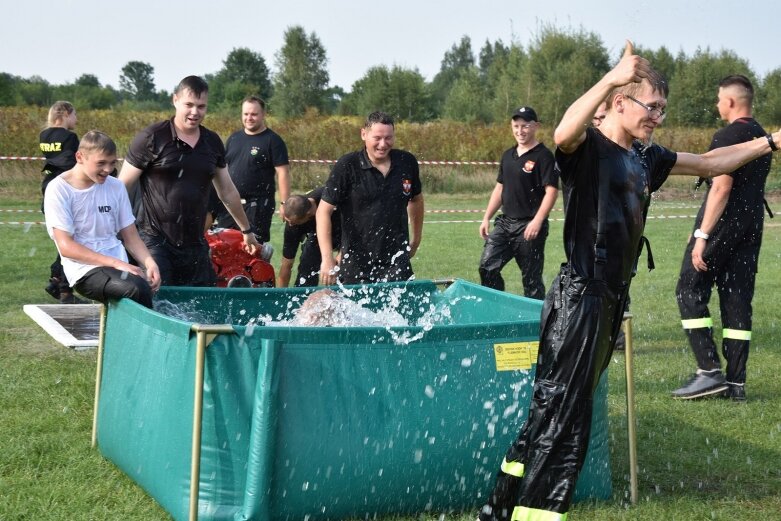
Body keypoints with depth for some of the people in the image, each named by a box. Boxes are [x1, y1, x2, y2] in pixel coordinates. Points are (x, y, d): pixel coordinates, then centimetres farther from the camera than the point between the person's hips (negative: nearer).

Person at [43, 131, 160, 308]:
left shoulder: (115, 187, 12)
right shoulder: (59, 189, -2)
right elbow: (66, 246, -8)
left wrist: (149, 263, -7)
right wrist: (115, 263, -18)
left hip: (120, 267, 4)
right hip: (85, 269, -4)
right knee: (136, 289, -33)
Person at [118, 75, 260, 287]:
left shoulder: (212, 143, 11)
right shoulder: (151, 138, -5)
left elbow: (227, 191, 22)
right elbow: (122, 187, -4)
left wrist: (246, 231, 27)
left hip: (195, 244, 5)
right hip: (156, 243, -5)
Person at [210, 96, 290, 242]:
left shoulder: (273, 140, -5)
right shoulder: (234, 138, 12)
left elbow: (283, 173, -9)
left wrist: (284, 203, -15)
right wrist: (216, 196, 15)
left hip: (258, 205, -6)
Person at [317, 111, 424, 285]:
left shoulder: (407, 163, 4)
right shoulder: (347, 166, -8)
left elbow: (416, 199, 22)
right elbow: (324, 211, -9)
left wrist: (416, 239, 28)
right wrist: (327, 258, -17)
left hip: (397, 263, 2)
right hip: (355, 264, -2)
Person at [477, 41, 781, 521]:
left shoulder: (645, 157, 14)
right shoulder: (590, 147, -10)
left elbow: (710, 163, 26)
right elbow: (564, 133, -35)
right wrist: (613, 77, -37)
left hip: (612, 299, 9)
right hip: (580, 298, -9)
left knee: (555, 414, 15)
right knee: (561, 419, -9)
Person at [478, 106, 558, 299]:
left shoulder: (543, 156, -10)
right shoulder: (508, 155, 13)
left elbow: (551, 191, -17)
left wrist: (537, 221, -25)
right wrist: (487, 218, 15)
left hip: (530, 226, -7)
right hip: (505, 222, 7)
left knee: (531, 278, 0)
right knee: (487, 267, 2)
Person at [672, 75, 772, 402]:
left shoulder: (728, 136, -13)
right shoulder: (762, 137, 15)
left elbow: (721, 187, -20)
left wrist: (702, 235, -21)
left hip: (723, 224, -8)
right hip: (752, 226, 9)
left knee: (690, 291, -1)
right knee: (738, 299, 8)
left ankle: (710, 371, -8)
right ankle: (736, 382, 8)